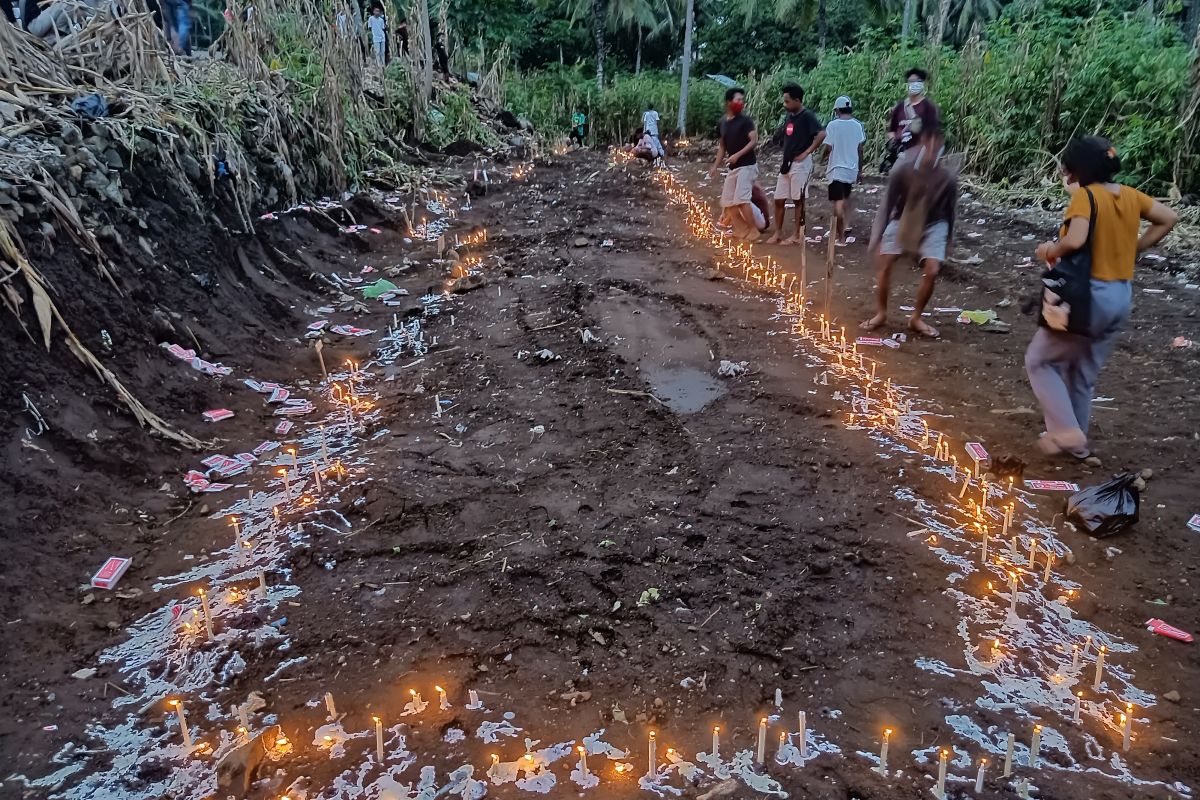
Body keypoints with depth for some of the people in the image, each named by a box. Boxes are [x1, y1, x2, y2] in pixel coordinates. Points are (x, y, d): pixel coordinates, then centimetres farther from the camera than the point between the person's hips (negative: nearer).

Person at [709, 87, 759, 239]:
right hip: (733, 167, 8)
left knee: (741, 199, -17)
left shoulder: (745, 120, -8)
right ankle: (745, 228, 18)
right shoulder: (723, 123, 11)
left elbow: (754, 141, -16)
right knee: (727, 201, 7)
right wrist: (715, 166, 14)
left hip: (746, 165, -7)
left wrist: (737, 155, -25)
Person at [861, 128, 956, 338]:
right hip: (903, 221, 0)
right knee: (884, 263, -11)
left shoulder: (948, 178, -21)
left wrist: (947, 243, 1)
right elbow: (889, 205, -13)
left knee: (932, 270, -14)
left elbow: (949, 212, -7)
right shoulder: (902, 171, -22)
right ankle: (881, 314, 7)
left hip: (933, 226, 0)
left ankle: (916, 318, 4)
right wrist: (880, 238, -10)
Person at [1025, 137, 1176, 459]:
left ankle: (1066, 431, 0)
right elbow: (1169, 218, 14)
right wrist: (1134, 248, 14)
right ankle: (1076, 439, 30)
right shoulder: (1130, 195, 8)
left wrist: (1050, 250, -9)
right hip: (1121, 297, 8)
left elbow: (1075, 240, -28)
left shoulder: (1085, 195, -14)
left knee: (1039, 360, 8)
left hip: (1090, 295, -8)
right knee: (1083, 374, 20)